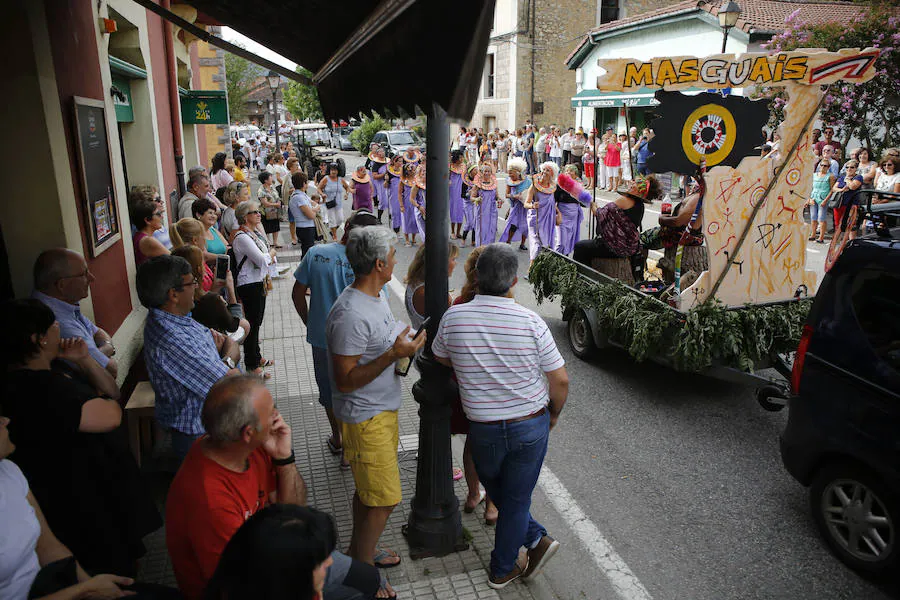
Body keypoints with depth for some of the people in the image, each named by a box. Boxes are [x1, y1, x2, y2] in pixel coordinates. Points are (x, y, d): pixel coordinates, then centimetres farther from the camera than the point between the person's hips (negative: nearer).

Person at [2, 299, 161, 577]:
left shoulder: (54, 367, 2)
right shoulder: (35, 389, -30)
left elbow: (113, 392, 7)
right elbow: (111, 416, -33)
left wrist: (85, 360, -9)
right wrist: (106, 402, -9)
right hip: (84, 501, -10)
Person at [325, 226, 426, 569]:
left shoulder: (378, 298, 5)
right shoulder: (350, 315, -27)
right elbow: (345, 381, -25)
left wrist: (406, 347, 1)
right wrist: (393, 354, -30)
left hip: (384, 410, 9)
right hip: (366, 418, -9)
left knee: (368, 491, 22)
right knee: (384, 499, 0)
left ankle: (359, 553, 40)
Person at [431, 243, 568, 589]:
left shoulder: (453, 317, -15)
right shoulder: (531, 323, -19)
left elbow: (441, 359, 5)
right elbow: (560, 381, -11)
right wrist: (553, 414, 8)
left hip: (483, 428, 1)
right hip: (531, 425, 0)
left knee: (497, 491, 29)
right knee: (516, 499, 18)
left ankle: (536, 539, 32)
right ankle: (502, 570, 34)